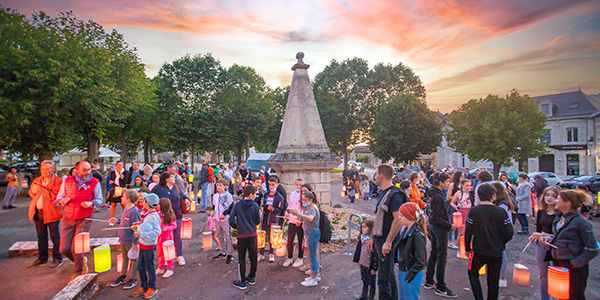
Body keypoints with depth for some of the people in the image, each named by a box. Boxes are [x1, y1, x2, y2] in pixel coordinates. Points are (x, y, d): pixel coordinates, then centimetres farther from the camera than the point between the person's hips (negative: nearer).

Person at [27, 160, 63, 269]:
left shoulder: (58, 181, -8)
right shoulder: (37, 180, 12)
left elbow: (55, 196, -19)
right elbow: (31, 193, 23)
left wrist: (42, 189, -22)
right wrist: (33, 191, -1)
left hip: (51, 213, -7)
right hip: (38, 213, 7)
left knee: (54, 236, 1)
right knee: (41, 237, 16)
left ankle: (57, 259, 10)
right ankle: (42, 258, 28)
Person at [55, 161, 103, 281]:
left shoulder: (95, 183, -4)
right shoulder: (67, 181, 1)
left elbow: (99, 199, 4)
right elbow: (59, 197, 9)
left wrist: (91, 203, -18)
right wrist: (62, 200, -15)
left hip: (84, 219, -3)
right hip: (68, 218, 3)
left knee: (76, 249, -2)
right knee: (64, 249, 4)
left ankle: (79, 273, 22)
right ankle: (82, 261, 34)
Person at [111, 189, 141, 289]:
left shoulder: (134, 211, -23)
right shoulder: (126, 209, 5)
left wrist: (134, 243, -21)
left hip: (130, 241, -9)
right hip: (123, 240, 9)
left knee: (133, 259, 7)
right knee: (124, 258, 21)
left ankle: (132, 279, 19)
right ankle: (123, 276, 36)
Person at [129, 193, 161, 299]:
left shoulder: (153, 216, -21)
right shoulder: (148, 215, 9)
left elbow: (157, 231, -30)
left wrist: (141, 234, -30)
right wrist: (138, 230, 5)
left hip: (149, 246, -9)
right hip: (143, 245, 9)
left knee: (149, 268, 4)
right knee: (141, 268, 17)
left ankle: (152, 288, 19)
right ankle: (144, 287, 31)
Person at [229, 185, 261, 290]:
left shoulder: (237, 205, -4)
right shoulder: (255, 206, -7)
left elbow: (231, 220, -6)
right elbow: (258, 221, 0)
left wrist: (237, 227, 11)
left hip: (241, 235, 0)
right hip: (252, 235, 0)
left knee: (241, 258, 8)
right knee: (253, 257, 15)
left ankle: (242, 281, 13)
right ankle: (252, 277, 28)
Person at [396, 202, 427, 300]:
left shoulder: (417, 234, -23)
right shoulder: (405, 231, 6)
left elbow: (420, 261, -23)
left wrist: (411, 272, -26)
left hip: (412, 276, -9)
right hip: (402, 271, 9)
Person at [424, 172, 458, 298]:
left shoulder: (434, 194, 9)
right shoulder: (438, 196, -21)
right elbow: (436, 218, -23)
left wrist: (448, 224, 17)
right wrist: (449, 225, -16)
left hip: (433, 226, 10)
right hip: (439, 228, -10)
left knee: (434, 253, 16)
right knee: (442, 256, -2)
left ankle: (429, 282, 26)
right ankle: (440, 287, 6)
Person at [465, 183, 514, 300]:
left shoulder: (474, 211, -11)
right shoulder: (501, 212, -9)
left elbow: (468, 232, -8)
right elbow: (509, 234, -6)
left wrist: (467, 248, 6)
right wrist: (500, 244, 14)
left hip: (479, 251, -1)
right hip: (496, 252, 1)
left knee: (472, 273, 20)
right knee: (493, 281, 16)